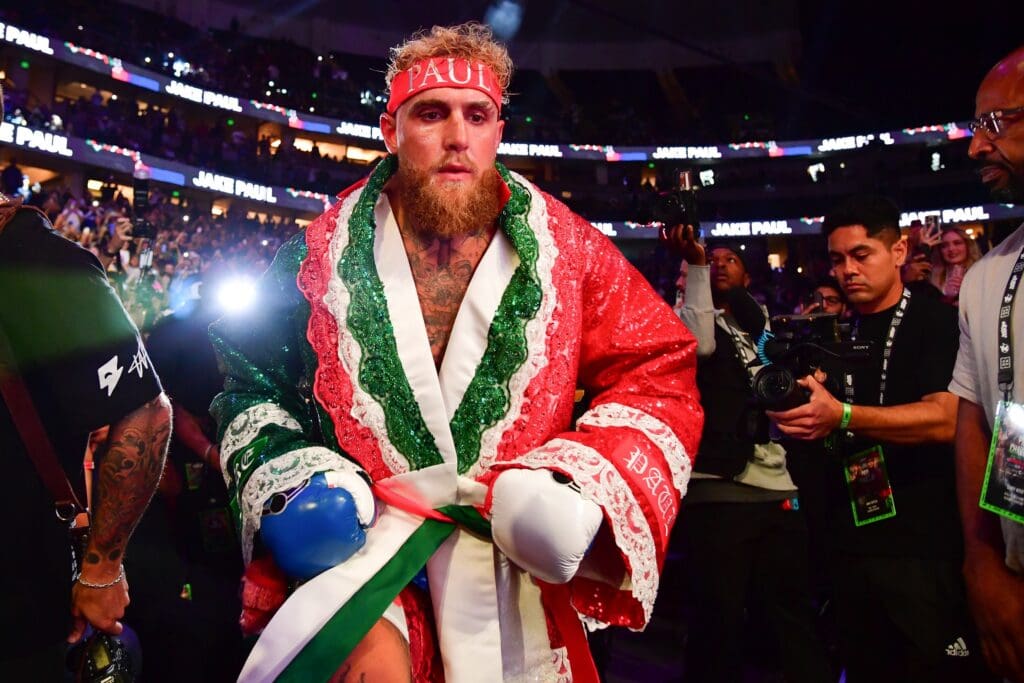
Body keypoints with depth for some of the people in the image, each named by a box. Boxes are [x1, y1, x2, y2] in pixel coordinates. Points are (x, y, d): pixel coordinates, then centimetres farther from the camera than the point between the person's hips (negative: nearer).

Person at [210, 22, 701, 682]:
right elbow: (252, 387, 9)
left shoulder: (567, 248, -3)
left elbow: (658, 372, -1)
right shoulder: (324, 255, -1)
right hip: (358, 547, -1)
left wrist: (589, 484, -16)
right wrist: (286, 487, -9)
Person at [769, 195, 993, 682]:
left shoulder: (935, 322, -6)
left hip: (926, 549, -6)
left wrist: (841, 415, -34)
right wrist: (799, 415, -1)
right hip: (853, 548, 6)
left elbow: (944, 419, -22)